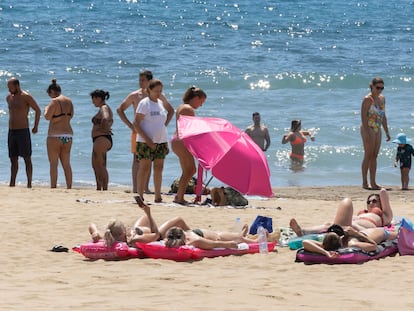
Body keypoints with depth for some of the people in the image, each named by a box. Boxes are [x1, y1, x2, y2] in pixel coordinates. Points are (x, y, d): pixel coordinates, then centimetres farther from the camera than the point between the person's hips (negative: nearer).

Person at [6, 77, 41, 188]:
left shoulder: (26, 97, -8)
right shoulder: (9, 97, 11)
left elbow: (38, 110, -3)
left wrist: (36, 126, 1)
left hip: (23, 132, -7)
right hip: (11, 132, 7)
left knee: (27, 159, -4)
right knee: (13, 159, 7)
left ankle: (29, 183, -4)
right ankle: (12, 183, 9)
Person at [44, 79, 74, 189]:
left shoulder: (55, 101, -12)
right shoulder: (69, 101, 9)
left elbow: (47, 117, -15)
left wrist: (46, 109, 4)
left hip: (55, 135, -7)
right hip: (68, 135, 7)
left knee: (53, 163, -3)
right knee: (66, 164, 11)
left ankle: (53, 187, -8)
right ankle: (69, 187, 9)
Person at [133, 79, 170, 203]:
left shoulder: (161, 103, 13)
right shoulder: (144, 103, -7)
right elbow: (136, 124, -12)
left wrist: (166, 141, 13)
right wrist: (147, 139, -19)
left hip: (161, 141, 6)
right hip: (146, 142, -6)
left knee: (159, 168, 6)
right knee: (145, 168, -5)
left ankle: (158, 196, 11)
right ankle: (140, 196, -3)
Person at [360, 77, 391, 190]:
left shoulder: (382, 98, 12)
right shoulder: (368, 99, -12)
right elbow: (363, 116, -17)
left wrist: (387, 132, 16)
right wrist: (366, 132, -24)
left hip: (377, 130, 8)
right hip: (368, 129, -8)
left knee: (374, 156, 8)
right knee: (368, 155, -7)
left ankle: (373, 183, 10)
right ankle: (365, 183, -4)